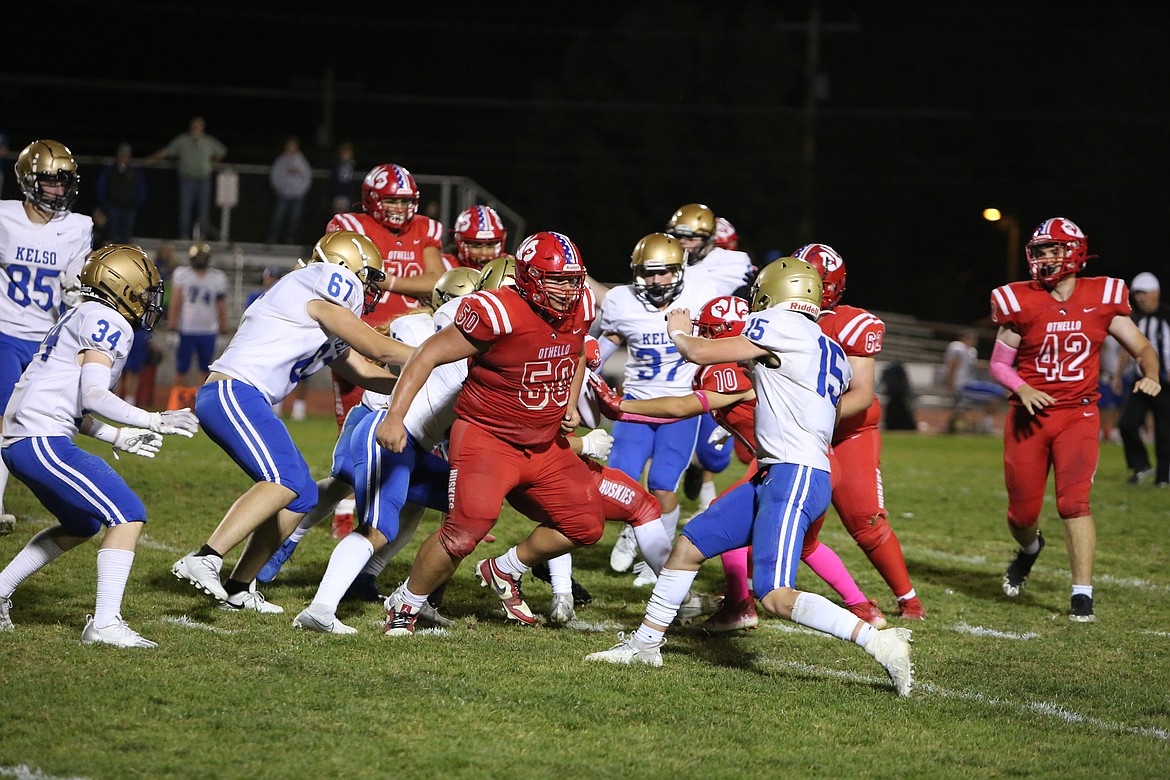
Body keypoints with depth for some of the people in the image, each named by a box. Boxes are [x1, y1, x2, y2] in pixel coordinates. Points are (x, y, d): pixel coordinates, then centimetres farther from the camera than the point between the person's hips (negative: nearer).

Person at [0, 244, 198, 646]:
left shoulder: (81, 318, 22)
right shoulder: (108, 323, -8)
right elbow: (93, 397, -18)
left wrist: (117, 437, 20)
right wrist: (154, 421, -14)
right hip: (42, 441, -10)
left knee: (82, 525, 25)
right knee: (127, 516, -13)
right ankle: (105, 623, -18)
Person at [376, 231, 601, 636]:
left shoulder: (580, 307, -3)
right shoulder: (498, 314, -24)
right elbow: (429, 355, -18)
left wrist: (571, 403, 6)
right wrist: (395, 416, -21)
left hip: (546, 444, 7)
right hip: (487, 436, -7)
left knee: (585, 526, 6)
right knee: (465, 529, -20)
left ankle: (503, 572, 28)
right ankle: (404, 606, 2)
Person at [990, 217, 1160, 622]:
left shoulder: (1102, 298, -1)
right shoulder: (1020, 302, -4)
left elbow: (1143, 348, 5)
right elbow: (998, 364, 4)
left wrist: (1150, 375, -16)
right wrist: (1023, 389, -15)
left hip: (1077, 415, -1)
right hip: (1030, 416, 1)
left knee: (1074, 502, -17)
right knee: (1022, 512, 7)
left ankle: (1083, 596, -11)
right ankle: (1029, 547, 44)